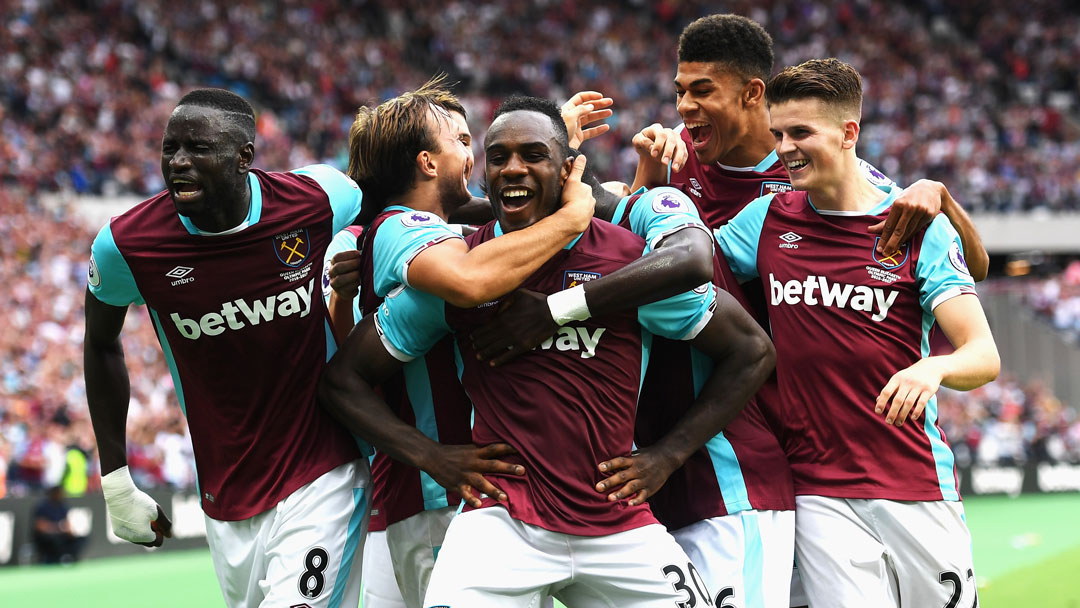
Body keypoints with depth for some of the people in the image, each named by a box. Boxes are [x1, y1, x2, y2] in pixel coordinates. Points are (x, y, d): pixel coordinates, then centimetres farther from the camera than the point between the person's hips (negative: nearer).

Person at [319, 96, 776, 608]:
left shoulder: (630, 257, -1)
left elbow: (751, 351, 8)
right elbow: (343, 379, 9)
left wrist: (666, 456, 3)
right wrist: (434, 458, -2)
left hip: (618, 524, 1)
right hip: (502, 521, -1)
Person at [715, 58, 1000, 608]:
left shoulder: (920, 227, -2)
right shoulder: (768, 220, 8)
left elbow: (984, 356, -8)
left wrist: (934, 368, -31)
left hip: (917, 487, -1)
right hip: (819, 494, 1)